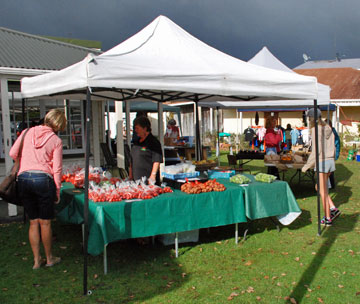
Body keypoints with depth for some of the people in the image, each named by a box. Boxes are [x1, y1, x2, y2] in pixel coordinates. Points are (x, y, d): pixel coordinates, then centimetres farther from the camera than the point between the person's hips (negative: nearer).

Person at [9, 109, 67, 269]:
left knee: (33, 222, 13)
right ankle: (49, 258, 23)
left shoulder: (28, 132, 8)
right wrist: (57, 191, 5)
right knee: (45, 222, 9)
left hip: (23, 178, 3)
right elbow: (57, 169, -2)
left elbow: (12, 153, 11)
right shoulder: (56, 140, 0)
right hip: (43, 179, -3)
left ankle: (36, 260, 20)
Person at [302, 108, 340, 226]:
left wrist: (307, 165, -13)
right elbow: (332, 148, 13)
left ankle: (328, 218, 9)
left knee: (323, 191, 2)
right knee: (320, 188, 20)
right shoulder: (328, 129, 10)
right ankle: (333, 209, 15)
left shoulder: (316, 130, -14)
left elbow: (316, 151, -19)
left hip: (322, 162, -8)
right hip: (331, 161, 8)